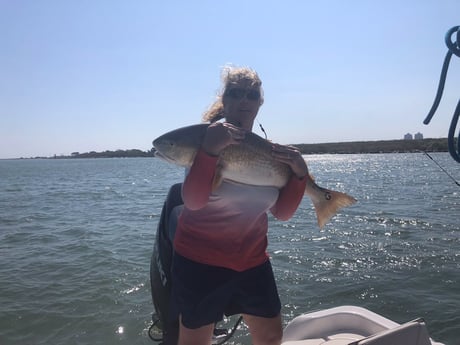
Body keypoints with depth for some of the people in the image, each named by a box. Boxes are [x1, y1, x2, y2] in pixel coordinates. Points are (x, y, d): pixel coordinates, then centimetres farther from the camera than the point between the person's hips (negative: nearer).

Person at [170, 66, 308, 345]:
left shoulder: (269, 151, 2)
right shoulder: (208, 139, -12)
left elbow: (282, 212, 0)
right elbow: (193, 201, -25)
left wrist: (299, 174, -14)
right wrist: (209, 150, -35)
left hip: (253, 260, 5)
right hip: (200, 261, -4)